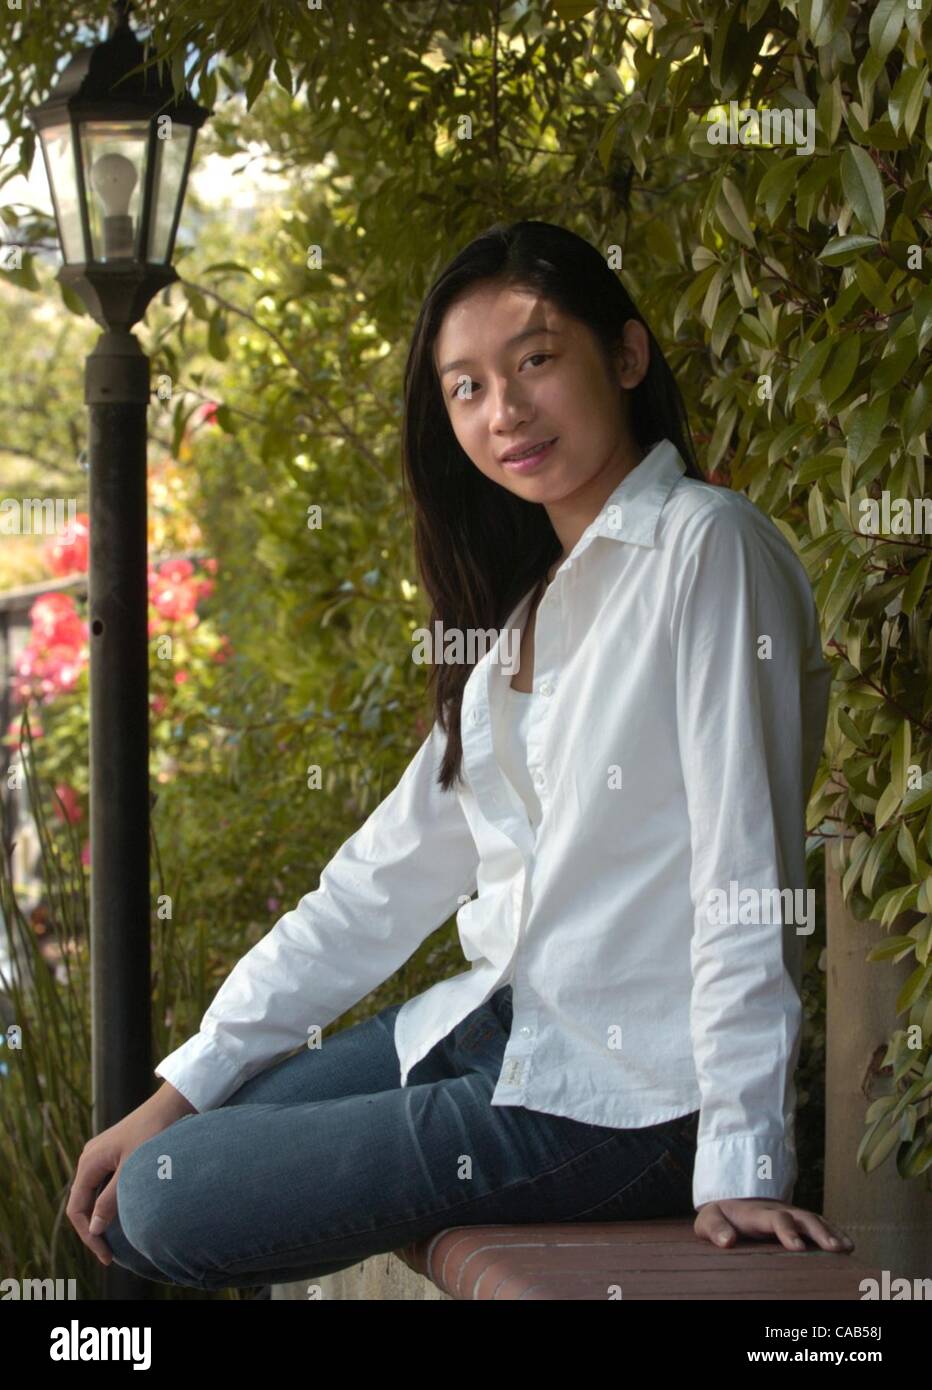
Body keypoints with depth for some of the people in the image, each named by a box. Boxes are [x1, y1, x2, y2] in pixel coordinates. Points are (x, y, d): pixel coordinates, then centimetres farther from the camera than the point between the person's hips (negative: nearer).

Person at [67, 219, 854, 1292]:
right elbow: (393, 866, 12)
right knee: (148, 1177, 4)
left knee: (171, 1205, -7)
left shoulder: (705, 548, -14)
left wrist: (740, 1163, -22)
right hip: (496, 1022, 9)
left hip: (621, 1101, -8)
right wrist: (183, 1088, 7)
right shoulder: (527, 600, 14)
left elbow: (747, 875, -19)